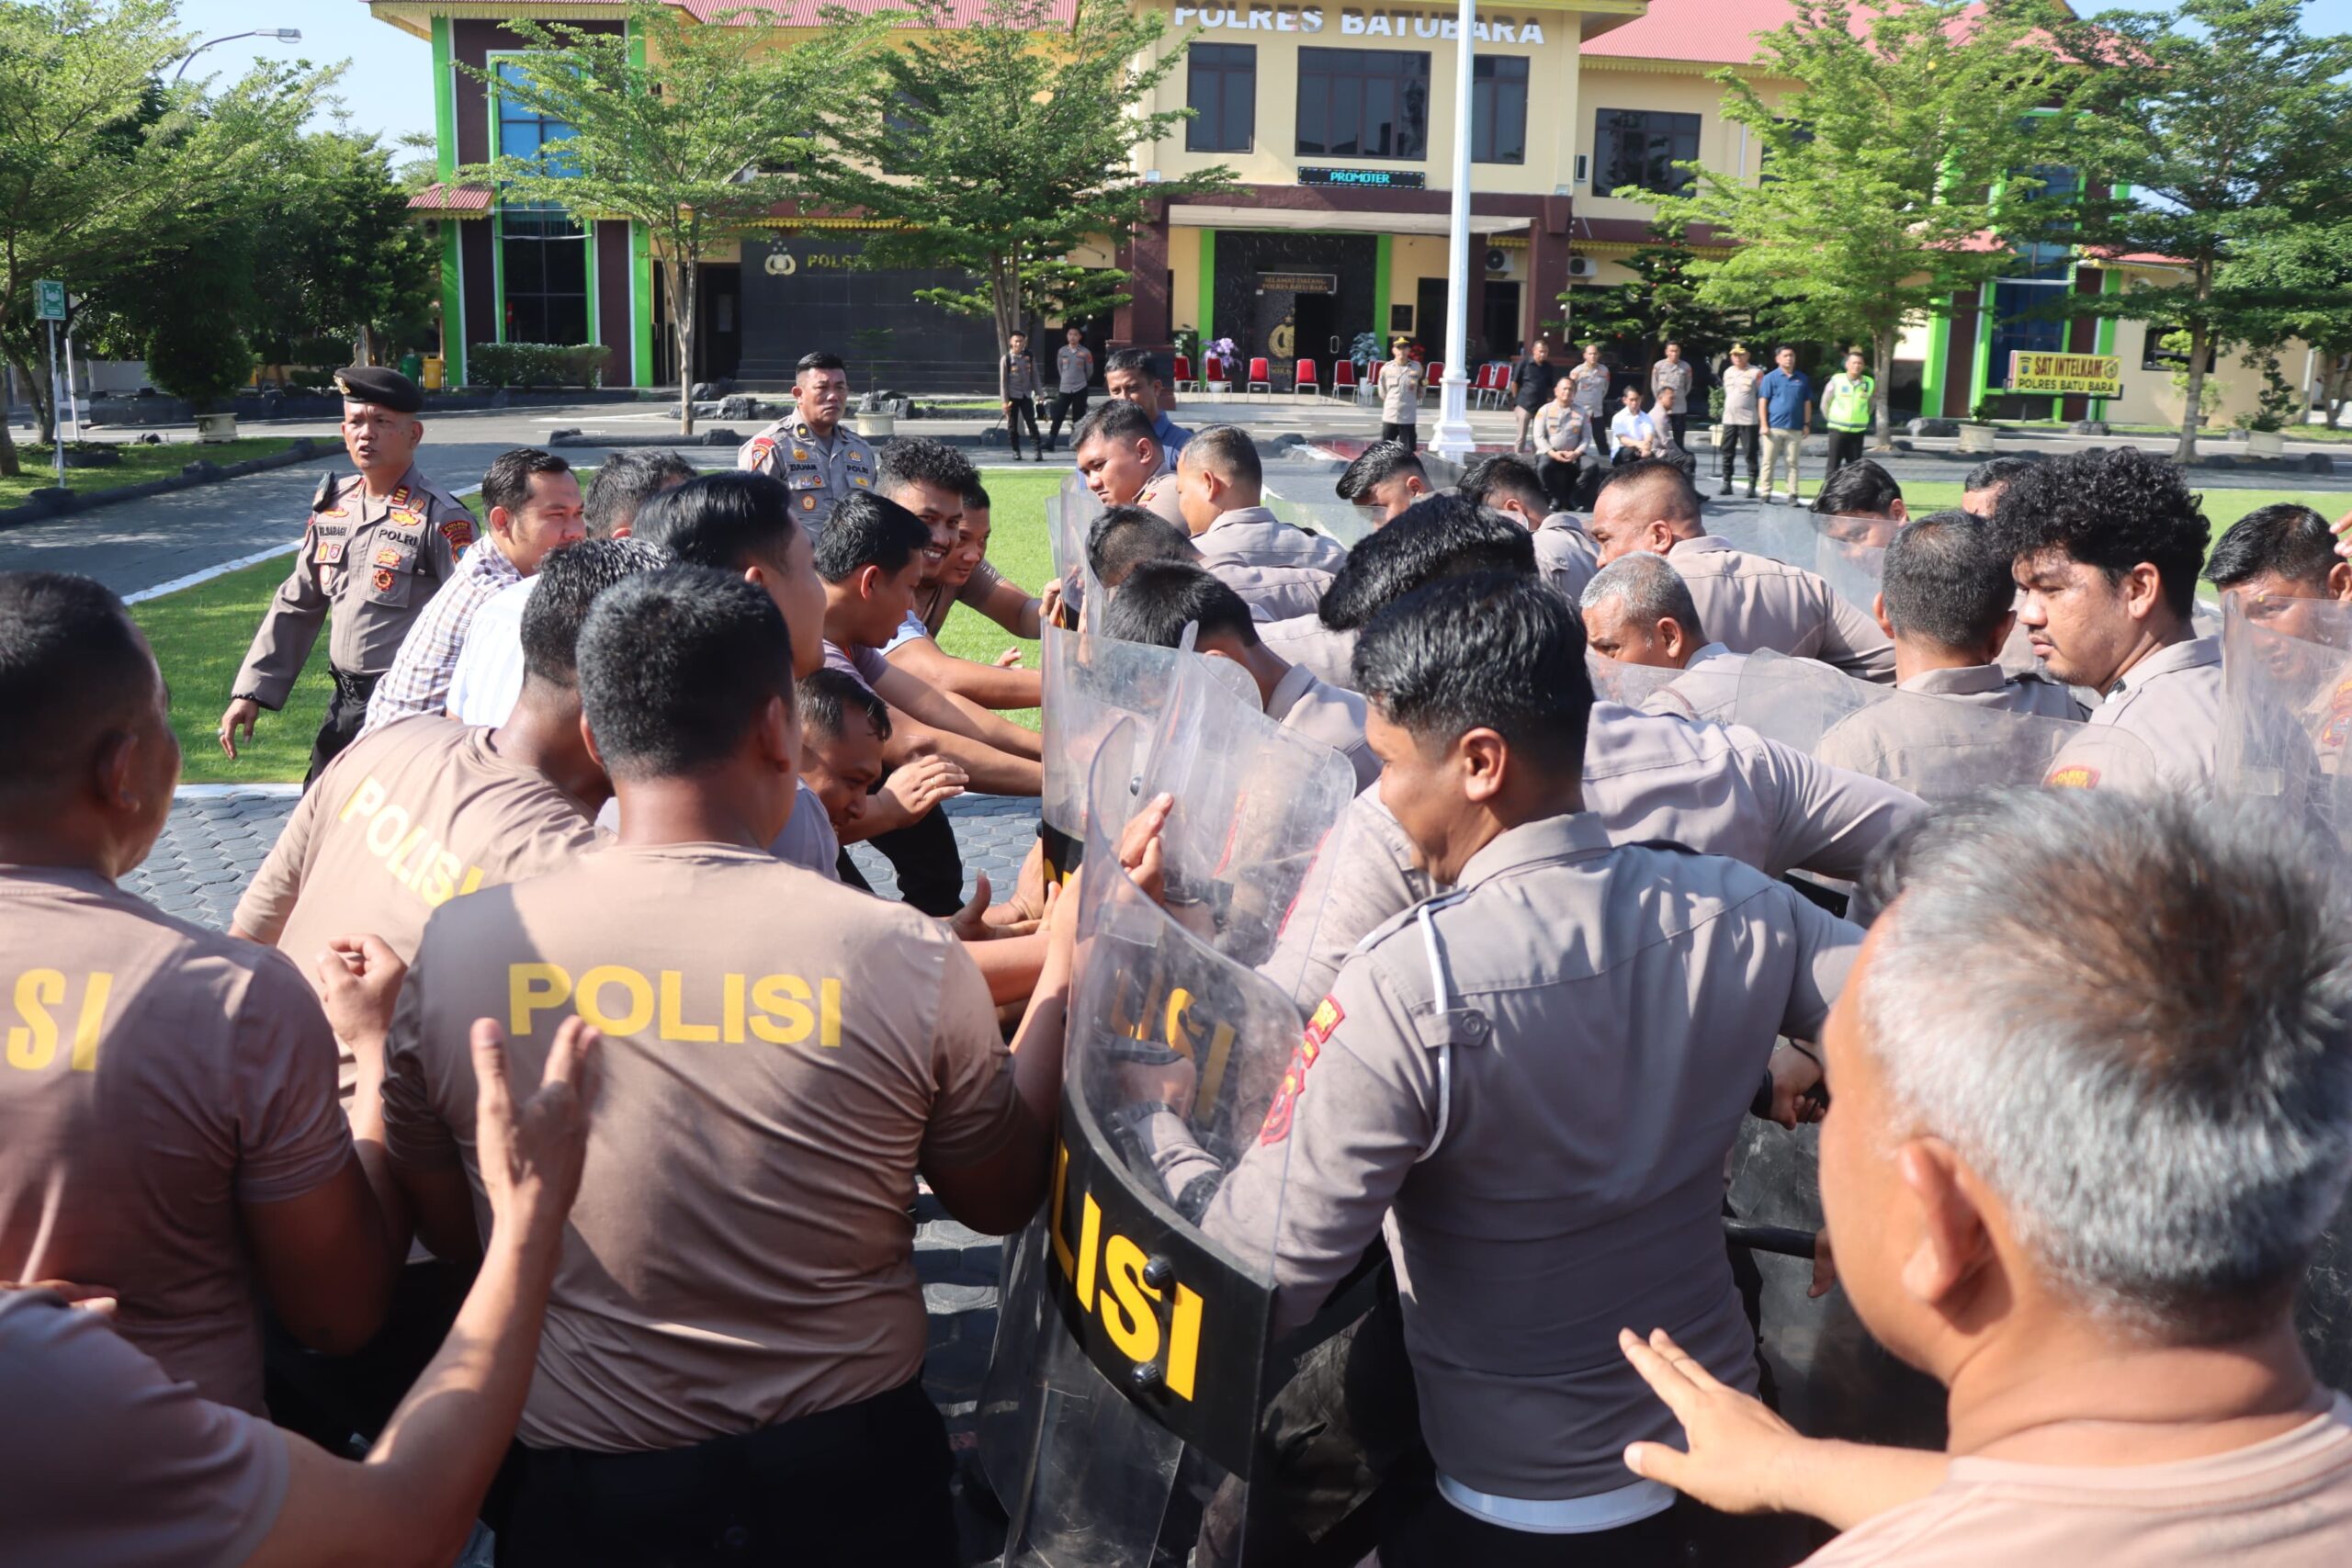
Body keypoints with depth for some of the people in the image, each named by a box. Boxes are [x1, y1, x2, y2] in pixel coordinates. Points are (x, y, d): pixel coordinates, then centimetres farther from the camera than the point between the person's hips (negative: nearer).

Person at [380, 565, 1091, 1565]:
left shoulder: (455, 946, -14)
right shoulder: (911, 960, -19)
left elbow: (450, 1235, -1)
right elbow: (1002, 1200, -1)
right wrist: (1064, 966, 6)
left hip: (580, 1483, 1)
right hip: (844, 1478, 0)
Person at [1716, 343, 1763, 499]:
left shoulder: (1756, 373, -4)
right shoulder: (1727, 372, 12)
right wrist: (1726, 410, 16)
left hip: (1748, 420, -5)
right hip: (1729, 419, 5)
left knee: (1751, 454, -3)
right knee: (1727, 453, 7)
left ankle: (1752, 486, -1)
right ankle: (1726, 483, 13)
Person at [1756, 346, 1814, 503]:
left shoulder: (1802, 379, 10)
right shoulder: (1770, 378, 1)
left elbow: (1807, 403, 13)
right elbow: (1763, 402, -2)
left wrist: (1807, 424, 6)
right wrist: (1764, 424, -8)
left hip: (1795, 429, 2)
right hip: (1773, 428, -2)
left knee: (1793, 463, 3)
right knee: (1769, 462, 2)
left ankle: (1793, 495, 6)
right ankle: (1766, 494, 7)